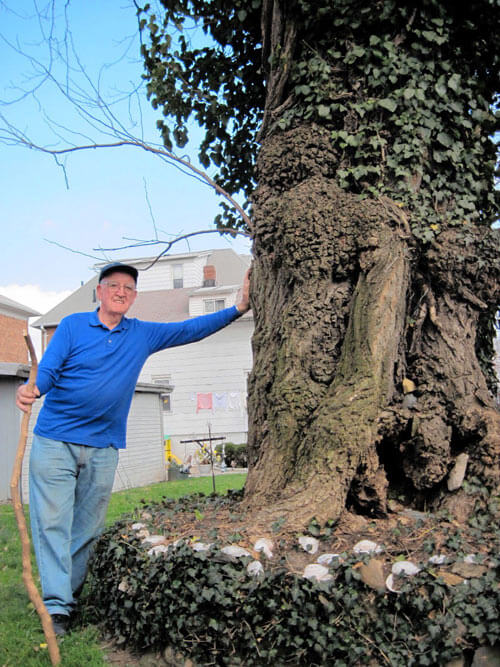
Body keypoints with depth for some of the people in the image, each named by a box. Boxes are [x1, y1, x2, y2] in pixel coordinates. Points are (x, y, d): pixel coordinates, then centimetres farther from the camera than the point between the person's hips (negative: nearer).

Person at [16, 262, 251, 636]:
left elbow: (191, 329, 10)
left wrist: (237, 309, 4)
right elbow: (48, 369, -7)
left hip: (103, 449, 3)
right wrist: (32, 390, -30)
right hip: (55, 441, -3)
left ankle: (69, 596, 21)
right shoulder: (73, 325, 1)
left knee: (88, 528, 8)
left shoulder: (143, 335, 10)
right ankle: (56, 606, -2)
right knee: (53, 522, -6)